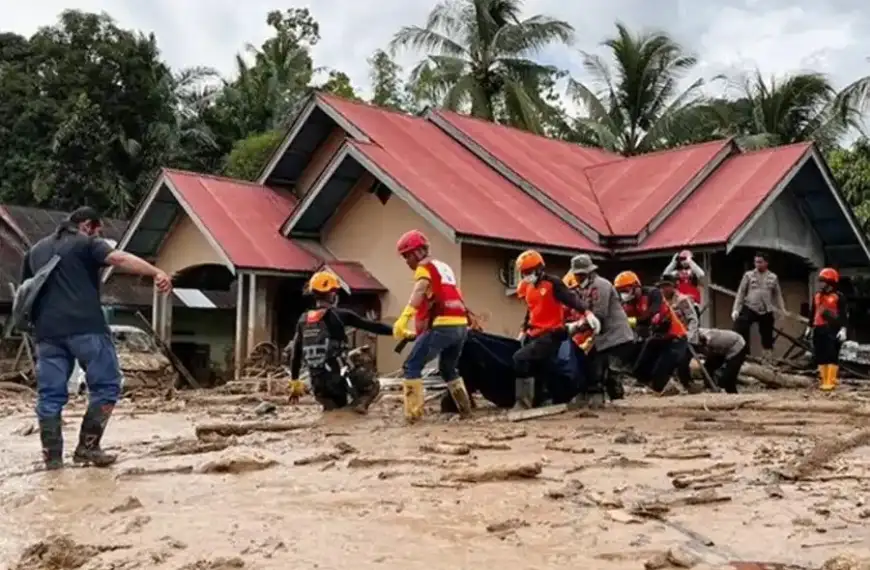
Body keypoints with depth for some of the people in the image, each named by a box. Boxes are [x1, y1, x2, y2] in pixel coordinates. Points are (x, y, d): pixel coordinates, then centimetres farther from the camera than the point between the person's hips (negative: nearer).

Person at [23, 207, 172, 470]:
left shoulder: (36, 250, 24)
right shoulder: (86, 243, 4)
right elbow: (120, 258, -15)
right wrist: (156, 273, -26)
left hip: (47, 331, 6)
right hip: (85, 327, -6)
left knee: (50, 394, 8)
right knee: (105, 385, 3)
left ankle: (52, 456, 8)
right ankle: (87, 447, -2)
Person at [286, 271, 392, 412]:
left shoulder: (303, 319, 11)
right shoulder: (338, 315, -5)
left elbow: (296, 353, 15)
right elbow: (370, 325, -5)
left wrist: (294, 381, 23)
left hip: (317, 384, 6)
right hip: (336, 379, -5)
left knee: (337, 408, 28)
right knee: (372, 385, 16)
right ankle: (359, 402, -14)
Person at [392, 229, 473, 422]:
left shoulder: (425, 267, 1)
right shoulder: (444, 267, 26)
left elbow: (419, 292, -19)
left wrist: (403, 319, -33)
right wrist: (418, 332, 37)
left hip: (443, 326, -8)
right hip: (461, 325, 8)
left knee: (411, 367, -4)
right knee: (448, 369, 27)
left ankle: (413, 413, -12)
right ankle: (465, 409, 29)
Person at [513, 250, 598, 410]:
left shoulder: (552, 284, -11)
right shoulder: (528, 289, 15)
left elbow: (572, 299, -21)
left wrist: (587, 314, -34)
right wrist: (524, 331, 27)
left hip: (551, 334, -9)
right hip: (535, 335, 9)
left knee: (521, 359, -21)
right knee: (536, 369, 11)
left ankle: (523, 403, -15)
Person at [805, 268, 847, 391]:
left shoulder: (838, 296, -4)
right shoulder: (817, 295, 13)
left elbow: (843, 314, -7)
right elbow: (812, 312, 19)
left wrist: (843, 329, -14)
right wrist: (810, 327, 21)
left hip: (833, 329, -6)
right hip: (819, 329, 6)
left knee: (832, 356, -6)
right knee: (820, 356, 7)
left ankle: (830, 381, -5)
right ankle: (824, 379, 15)